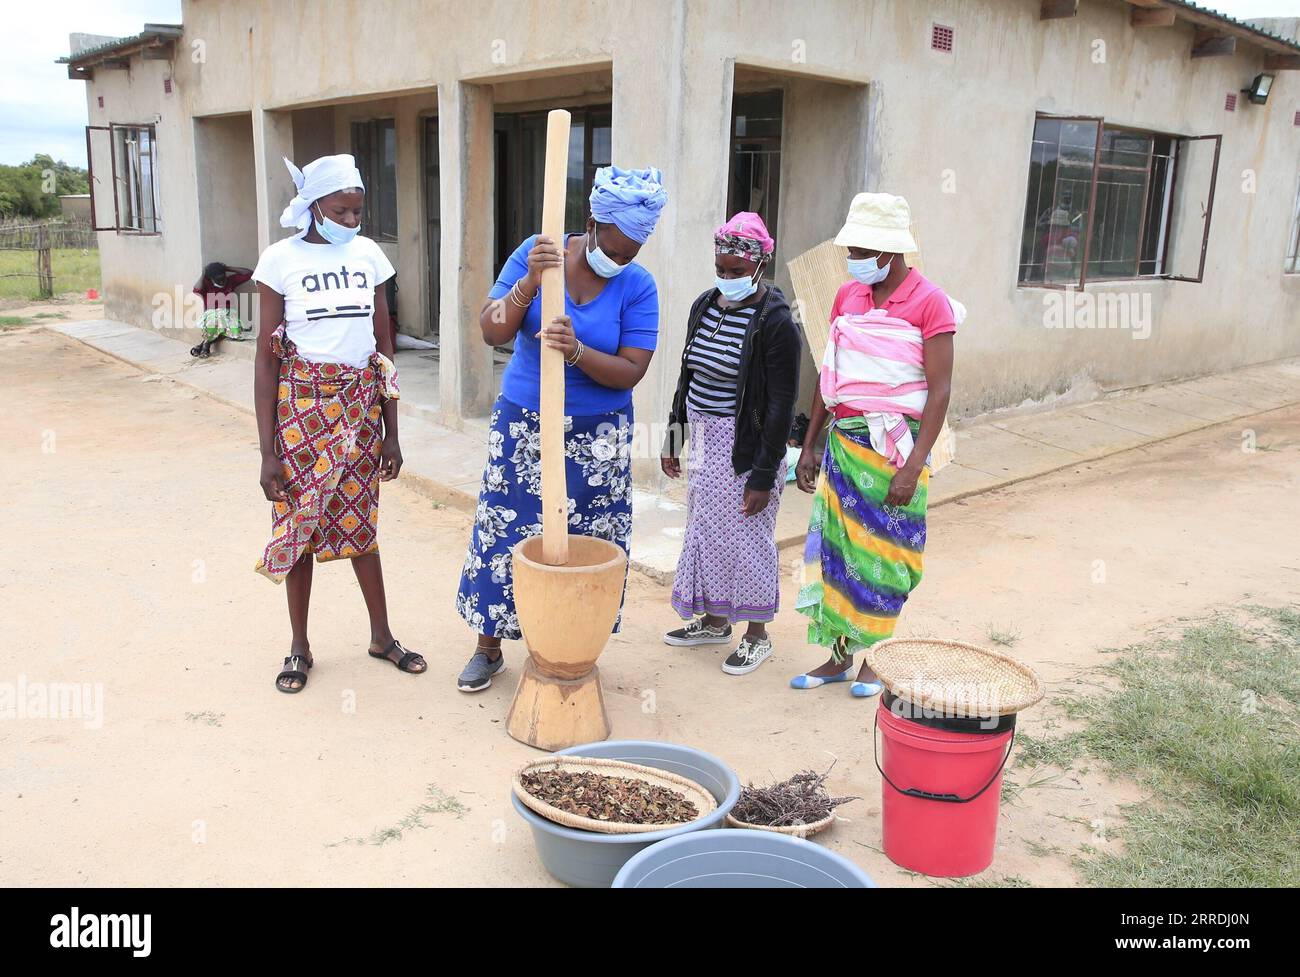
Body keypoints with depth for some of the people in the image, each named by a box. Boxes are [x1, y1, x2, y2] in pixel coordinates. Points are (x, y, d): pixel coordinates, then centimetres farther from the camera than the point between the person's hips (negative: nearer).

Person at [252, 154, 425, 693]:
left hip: (360, 402, 3)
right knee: (299, 524, 7)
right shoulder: (281, 259, -8)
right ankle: (300, 647, 23)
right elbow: (267, 357, -7)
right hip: (302, 405, -2)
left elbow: (384, 346, 6)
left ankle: (381, 635, 26)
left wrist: (391, 432, 5)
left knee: (359, 521, 12)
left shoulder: (368, 255, 2)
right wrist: (268, 450, -10)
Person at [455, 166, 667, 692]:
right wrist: (530, 282, -30)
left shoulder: (638, 287, -8)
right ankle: (489, 649, 26)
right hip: (523, 426, 1)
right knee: (503, 532, 6)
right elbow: (492, 332, -14)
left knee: (585, 542, 6)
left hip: (598, 437, 0)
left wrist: (577, 352, -30)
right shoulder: (536, 253, -7)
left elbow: (631, 372, -14)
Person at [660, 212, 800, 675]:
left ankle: (757, 635, 20)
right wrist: (673, 439, 15)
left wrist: (764, 475, -18)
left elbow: (781, 405, -17)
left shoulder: (776, 322, -16)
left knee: (746, 536, 3)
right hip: (705, 440, 7)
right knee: (706, 529, 16)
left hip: (746, 445, -7)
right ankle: (715, 621, 34)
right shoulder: (704, 305, 6)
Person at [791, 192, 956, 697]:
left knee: (883, 551, 4)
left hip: (894, 445, -5)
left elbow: (939, 391, -12)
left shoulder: (929, 302, -10)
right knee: (836, 543, 7)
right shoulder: (847, 295, 7)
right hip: (843, 441, 5)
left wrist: (913, 466, -18)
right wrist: (810, 445, 11)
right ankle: (838, 655, 20)